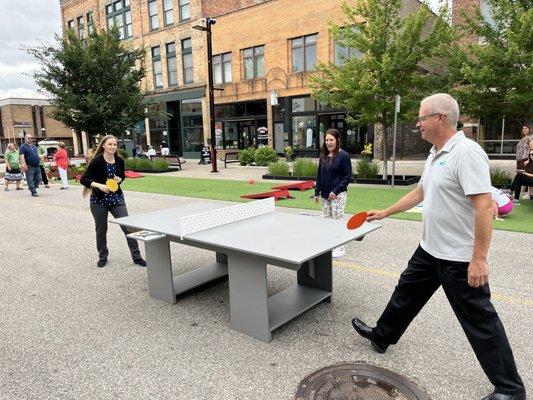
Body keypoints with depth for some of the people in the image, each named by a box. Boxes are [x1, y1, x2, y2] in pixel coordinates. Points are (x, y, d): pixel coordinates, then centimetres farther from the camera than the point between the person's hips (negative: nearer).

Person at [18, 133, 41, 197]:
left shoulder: (33, 146, 17)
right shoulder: (23, 147, -7)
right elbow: (22, 157, -18)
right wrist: (24, 165, -28)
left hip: (37, 166, 7)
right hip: (29, 167, -7)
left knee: (38, 179, 9)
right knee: (30, 180, -2)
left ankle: (31, 188, 28)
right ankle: (34, 192, 4)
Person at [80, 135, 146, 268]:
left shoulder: (119, 161, -2)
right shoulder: (97, 161, -14)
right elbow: (83, 179, -14)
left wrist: (119, 179, -6)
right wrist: (99, 185, -28)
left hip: (116, 198, 3)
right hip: (99, 201, -3)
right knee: (101, 230, 11)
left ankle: (136, 257, 5)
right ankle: (102, 257, 32)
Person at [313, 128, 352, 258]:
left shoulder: (343, 156, -9)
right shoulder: (323, 156, 9)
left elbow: (347, 176, -10)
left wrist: (336, 191, -17)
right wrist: (317, 192, 11)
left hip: (338, 194, -6)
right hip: (325, 194, 6)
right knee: (325, 219, 10)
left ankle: (340, 248, 12)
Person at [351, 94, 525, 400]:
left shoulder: (466, 152, -21)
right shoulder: (435, 154, 9)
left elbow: (485, 207, -26)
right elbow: (419, 192, 21)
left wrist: (479, 259, -27)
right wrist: (385, 213, 23)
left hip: (461, 259, -9)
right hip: (430, 250, 9)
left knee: (480, 320, 5)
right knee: (406, 294, 20)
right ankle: (382, 337, 41)